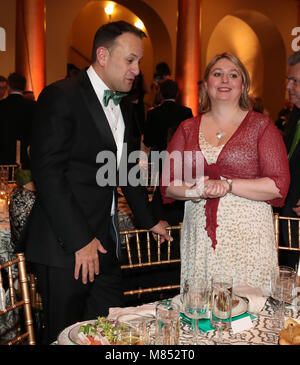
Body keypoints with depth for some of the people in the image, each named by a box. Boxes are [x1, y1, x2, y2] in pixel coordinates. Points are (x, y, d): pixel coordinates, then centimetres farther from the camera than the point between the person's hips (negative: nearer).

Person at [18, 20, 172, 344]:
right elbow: (48, 175, -18)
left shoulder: (121, 107, 14)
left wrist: (149, 220, 27)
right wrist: (80, 241, -19)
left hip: (103, 240, 8)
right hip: (65, 244, -7)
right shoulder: (61, 97, -11)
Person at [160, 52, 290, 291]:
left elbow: (279, 186, -5)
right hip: (199, 234, 2)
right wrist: (194, 190, -12)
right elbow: (167, 185, 8)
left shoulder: (261, 125, 3)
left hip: (248, 235, -2)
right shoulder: (188, 128, 11)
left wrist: (228, 185, -14)